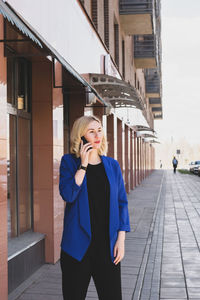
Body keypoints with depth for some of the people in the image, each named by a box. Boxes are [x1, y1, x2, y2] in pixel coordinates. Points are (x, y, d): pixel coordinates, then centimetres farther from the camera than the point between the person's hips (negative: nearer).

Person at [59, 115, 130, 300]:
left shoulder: (112, 165, 8)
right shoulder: (69, 162, 1)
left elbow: (121, 203, 8)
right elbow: (68, 195, -14)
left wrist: (121, 239, 1)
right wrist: (83, 165, -15)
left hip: (107, 243, 2)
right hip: (78, 243, -2)